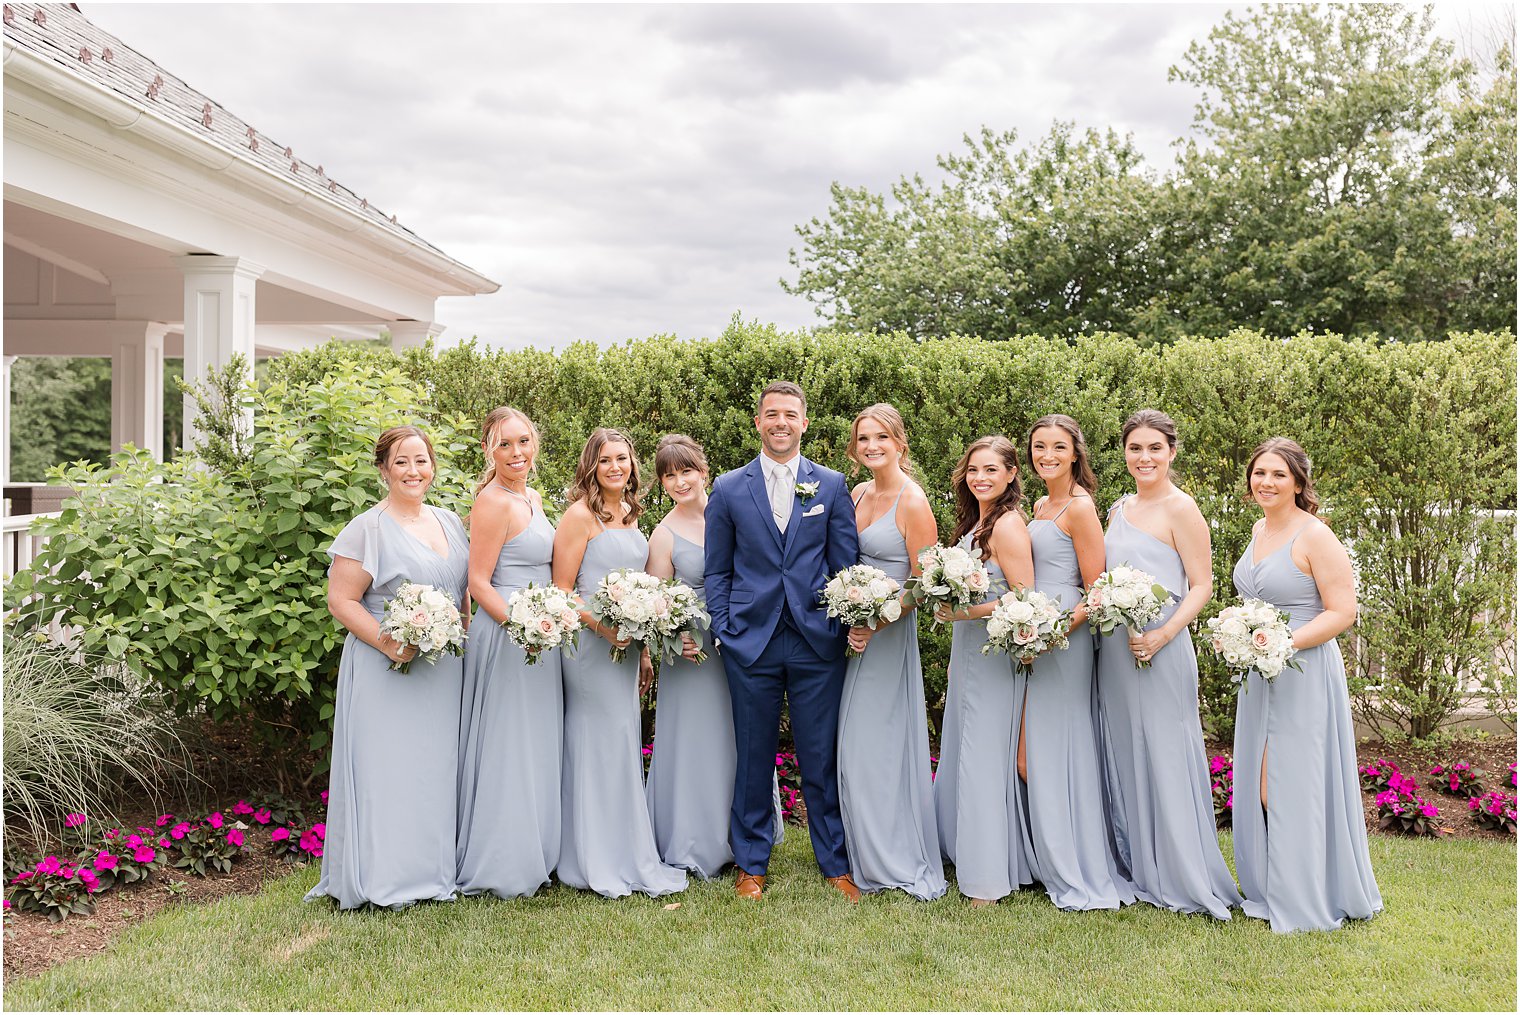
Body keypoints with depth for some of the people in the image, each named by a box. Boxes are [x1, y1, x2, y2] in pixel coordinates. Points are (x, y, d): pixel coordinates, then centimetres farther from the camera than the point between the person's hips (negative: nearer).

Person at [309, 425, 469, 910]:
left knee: (435, 768, 12)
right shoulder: (368, 529, -8)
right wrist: (387, 642, -22)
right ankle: (382, 878, 8)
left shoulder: (450, 522, 12)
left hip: (444, 671, 6)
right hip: (387, 672, -6)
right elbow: (340, 600, -11)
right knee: (387, 769, -2)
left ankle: (431, 869, 23)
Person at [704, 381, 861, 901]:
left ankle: (836, 864, 21)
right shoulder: (728, 489, 6)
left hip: (818, 642, 0)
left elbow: (846, 562, 7)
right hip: (751, 642, 0)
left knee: (822, 758, 5)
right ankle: (751, 864, 23)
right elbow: (717, 570, 9)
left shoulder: (831, 485, 7)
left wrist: (848, 624, 0)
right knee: (754, 756, 8)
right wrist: (721, 630, 0)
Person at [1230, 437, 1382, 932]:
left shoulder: (1315, 537, -13)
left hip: (1303, 676, -8)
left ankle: (1308, 902, 14)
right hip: (1258, 677, 8)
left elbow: (1343, 612, -16)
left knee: (1296, 788, -1)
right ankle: (1268, 892, 25)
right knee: (1258, 789, 12)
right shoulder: (1260, 529, 11)